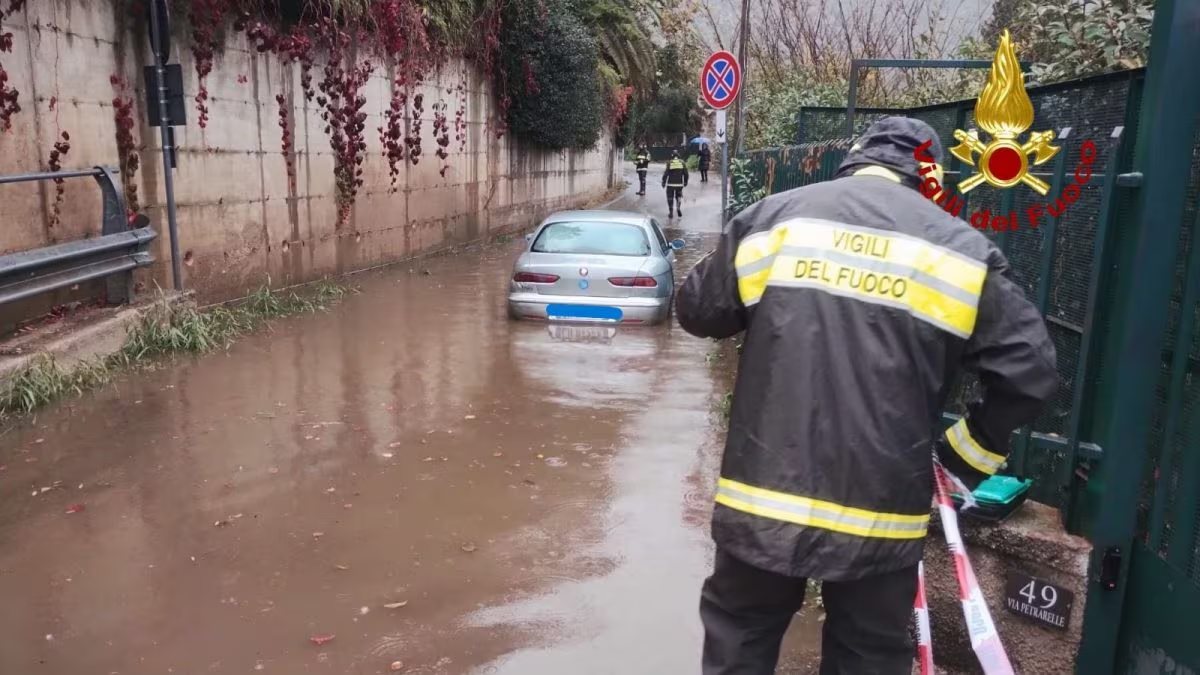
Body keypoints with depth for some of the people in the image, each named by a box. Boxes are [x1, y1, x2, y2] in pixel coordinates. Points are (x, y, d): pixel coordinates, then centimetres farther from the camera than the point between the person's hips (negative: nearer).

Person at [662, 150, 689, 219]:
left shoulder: (669, 163, -8)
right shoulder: (682, 162, 0)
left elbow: (666, 173, -8)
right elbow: (686, 173, 3)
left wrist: (663, 182, 3)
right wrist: (685, 182, 16)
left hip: (671, 184, -3)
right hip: (679, 184, 3)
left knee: (670, 198, 8)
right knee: (679, 197, 22)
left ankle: (671, 212, 7)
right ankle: (679, 210, 19)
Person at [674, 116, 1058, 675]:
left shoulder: (773, 216, 1)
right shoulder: (962, 249, 1)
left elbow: (696, 311, 10)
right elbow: (1030, 370, 0)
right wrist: (970, 452, 14)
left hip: (765, 497, 0)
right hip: (880, 511, 0)